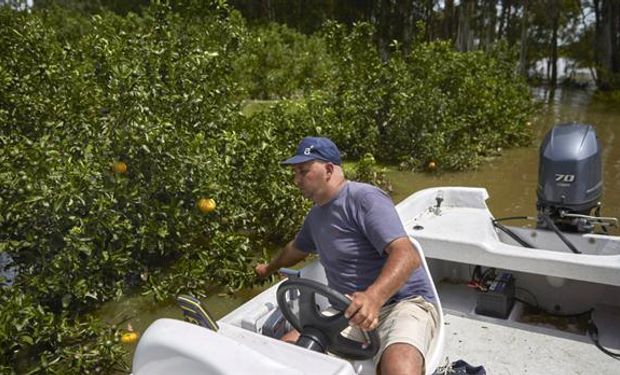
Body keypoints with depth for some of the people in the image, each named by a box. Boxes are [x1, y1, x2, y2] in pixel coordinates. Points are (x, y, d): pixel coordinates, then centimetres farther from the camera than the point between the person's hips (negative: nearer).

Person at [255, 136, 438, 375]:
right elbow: (296, 249, 36)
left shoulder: (365, 199, -12)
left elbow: (407, 255, -24)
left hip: (403, 302, -7)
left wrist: (374, 297, -41)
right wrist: (269, 268, 53)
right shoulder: (316, 215, 14)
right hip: (352, 311, 7)